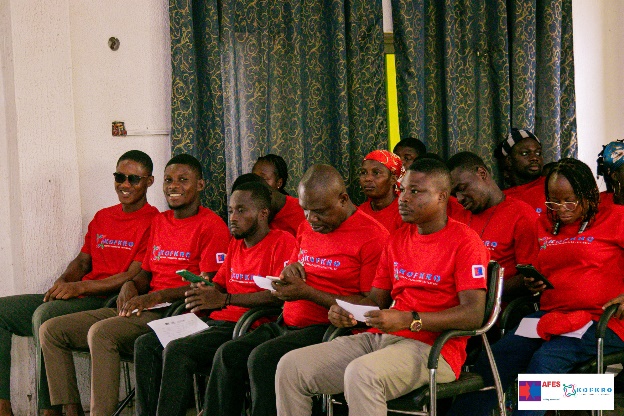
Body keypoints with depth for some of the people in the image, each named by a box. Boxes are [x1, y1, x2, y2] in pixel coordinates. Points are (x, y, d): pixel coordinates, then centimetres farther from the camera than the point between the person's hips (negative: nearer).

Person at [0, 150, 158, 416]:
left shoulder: (152, 222, -5)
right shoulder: (102, 217, 21)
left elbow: (135, 277, -13)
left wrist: (79, 287, -18)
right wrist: (62, 283, -1)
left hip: (110, 302, -8)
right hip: (76, 297, 9)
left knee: (45, 314, -33)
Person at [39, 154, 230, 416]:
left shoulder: (211, 225, -4)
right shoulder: (159, 221, 22)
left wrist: (156, 296, -19)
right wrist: (131, 286, 3)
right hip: (141, 309, 9)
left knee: (101, 332, -34)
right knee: (51, 330, -2)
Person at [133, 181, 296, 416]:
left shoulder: (282, 242, -5)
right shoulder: (235, 244, 23)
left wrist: (224, 300, -22)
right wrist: (202, 292, 0)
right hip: (217, 322, 9)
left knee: (177, 351, -28)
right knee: (146, 344, -6)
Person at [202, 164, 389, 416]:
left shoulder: (372, 237, -10)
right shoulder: (306, 228, 16)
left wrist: (307, 292, -16)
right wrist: (289, 271, 2)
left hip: (326, 329, -8)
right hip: (288, 326, 8)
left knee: (263, 357, -28)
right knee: (228, 354, -10)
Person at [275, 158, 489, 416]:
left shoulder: (464, 241, -5)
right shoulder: (396, 239, 19)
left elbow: (474, 314, -15)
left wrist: (409, 320, -24)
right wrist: (347, 312, -2)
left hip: (432, 347, -7)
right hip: (379, 337, 8)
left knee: (361, 373, -38)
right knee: (291, 366, -9)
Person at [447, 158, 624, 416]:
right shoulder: (545, 225, 19)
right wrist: (532, 284, 9)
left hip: (603, 319, -5)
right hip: (551, 316, 5)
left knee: (546, 359, -32)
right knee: (494, 359, -18)